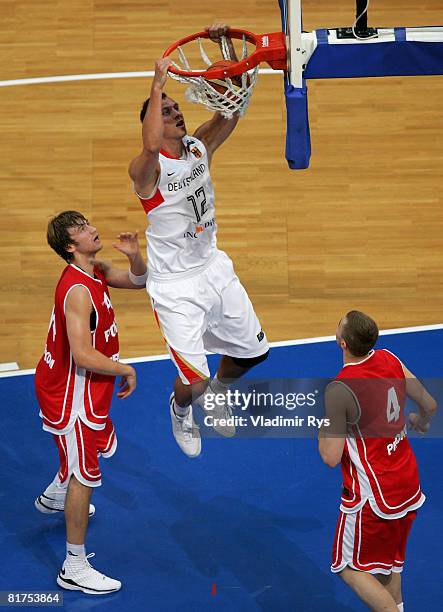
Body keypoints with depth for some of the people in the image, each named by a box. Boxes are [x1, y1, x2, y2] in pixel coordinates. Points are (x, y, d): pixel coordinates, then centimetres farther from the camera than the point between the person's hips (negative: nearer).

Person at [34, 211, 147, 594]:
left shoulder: (96, 272, 0)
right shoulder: (78, 290, -29)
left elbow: (138, 281, 14)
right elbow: (83, 356, -34)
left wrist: (134, 256, -8)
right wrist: (125, 370, -19)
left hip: (78, 387, 10)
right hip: (71, 391, -10)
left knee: (100, 445, 33)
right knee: (85, 475, -4)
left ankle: (54, 497, 59)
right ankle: (75, 569, 4)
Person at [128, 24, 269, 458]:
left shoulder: (200, 146, -3)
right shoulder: (146, 168, -22)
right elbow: (151, 145, -48)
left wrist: (227, 46, -22)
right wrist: (158, 84, -42)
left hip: (213, 268, 7)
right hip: (175, 285, -7)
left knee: (253, 351, 17)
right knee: (195, 379, -9)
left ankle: (216, 397, 49)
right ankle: (180, 409, 29)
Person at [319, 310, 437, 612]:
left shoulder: (339, 391, -24)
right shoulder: (389, 360, -4)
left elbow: (331, 458, -21)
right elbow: (429, 404, 8)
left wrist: (321, 424, -2)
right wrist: (421, 421, 31)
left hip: (373, 495, -7)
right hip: (408, 487, 7)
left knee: (351, 568, 9)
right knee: (388, 563, 25)